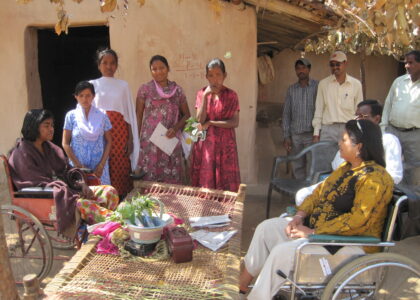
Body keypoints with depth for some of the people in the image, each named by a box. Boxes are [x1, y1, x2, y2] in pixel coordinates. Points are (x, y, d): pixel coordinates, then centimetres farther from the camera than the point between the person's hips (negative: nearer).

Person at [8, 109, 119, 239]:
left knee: (110, 191, -11)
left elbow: (66, 170, 15)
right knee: (82, 204, -36)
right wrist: (75, 194, -23)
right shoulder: (22, 154, -10)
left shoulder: (49, 147, 13)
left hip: (66, 188, 8)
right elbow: (40, 183, -16)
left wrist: (81, 185, -7)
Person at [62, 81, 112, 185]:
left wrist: (102, 164, -5)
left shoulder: (102, 116, 3)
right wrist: (78, 165, -6)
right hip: (77, 165, 0)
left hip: (99, 167, 1)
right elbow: (65, 143, 1)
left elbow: (108, 141, 5)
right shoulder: (71, 116, 2)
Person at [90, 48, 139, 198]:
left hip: (119, 131, 1)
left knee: (120, 167, -2)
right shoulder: (93, 84, 7)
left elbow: (129, 113, 9)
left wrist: (131, 139, 3)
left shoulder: (123, 85, 9)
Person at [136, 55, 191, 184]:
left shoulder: (177, 90, 6)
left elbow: (186, 115, 10)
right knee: (149, 179, 1)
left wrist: (176, 128, -8)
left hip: (171, 141, 1)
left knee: (171, 179, 3)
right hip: (149, 142, -1)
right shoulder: (145, 89, 2)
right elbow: (138, 116, 4)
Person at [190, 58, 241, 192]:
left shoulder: (231, 95, -1)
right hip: (205, 144, 2)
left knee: (225, 182, 0)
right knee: (204, 180, 4)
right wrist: (205, 96, -13)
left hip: (224, 144, -2)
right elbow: (200, 119, -6)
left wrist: (210, 123, -11)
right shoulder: (201, 93, 5)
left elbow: (235, 122, -8)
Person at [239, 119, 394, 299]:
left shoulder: (375, 178, -19)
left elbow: (356, 220, -27)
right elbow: (319, 192, 14)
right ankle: (244, 280, 11)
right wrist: (299, 216, -3)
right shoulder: (346, 168, 11)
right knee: (267, 228, 4)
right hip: (318, 228, 10)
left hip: (349, 244, -10)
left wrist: (314, 232, -24)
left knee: (283, 252, -24)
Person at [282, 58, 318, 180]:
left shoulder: (317, 86, 1)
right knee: (297, 167, 7)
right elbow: (286, 113, 12)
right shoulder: (291, 89, 12)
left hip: (312, 134, -3)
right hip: (295, 135, 3)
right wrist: (286, 136, 5)